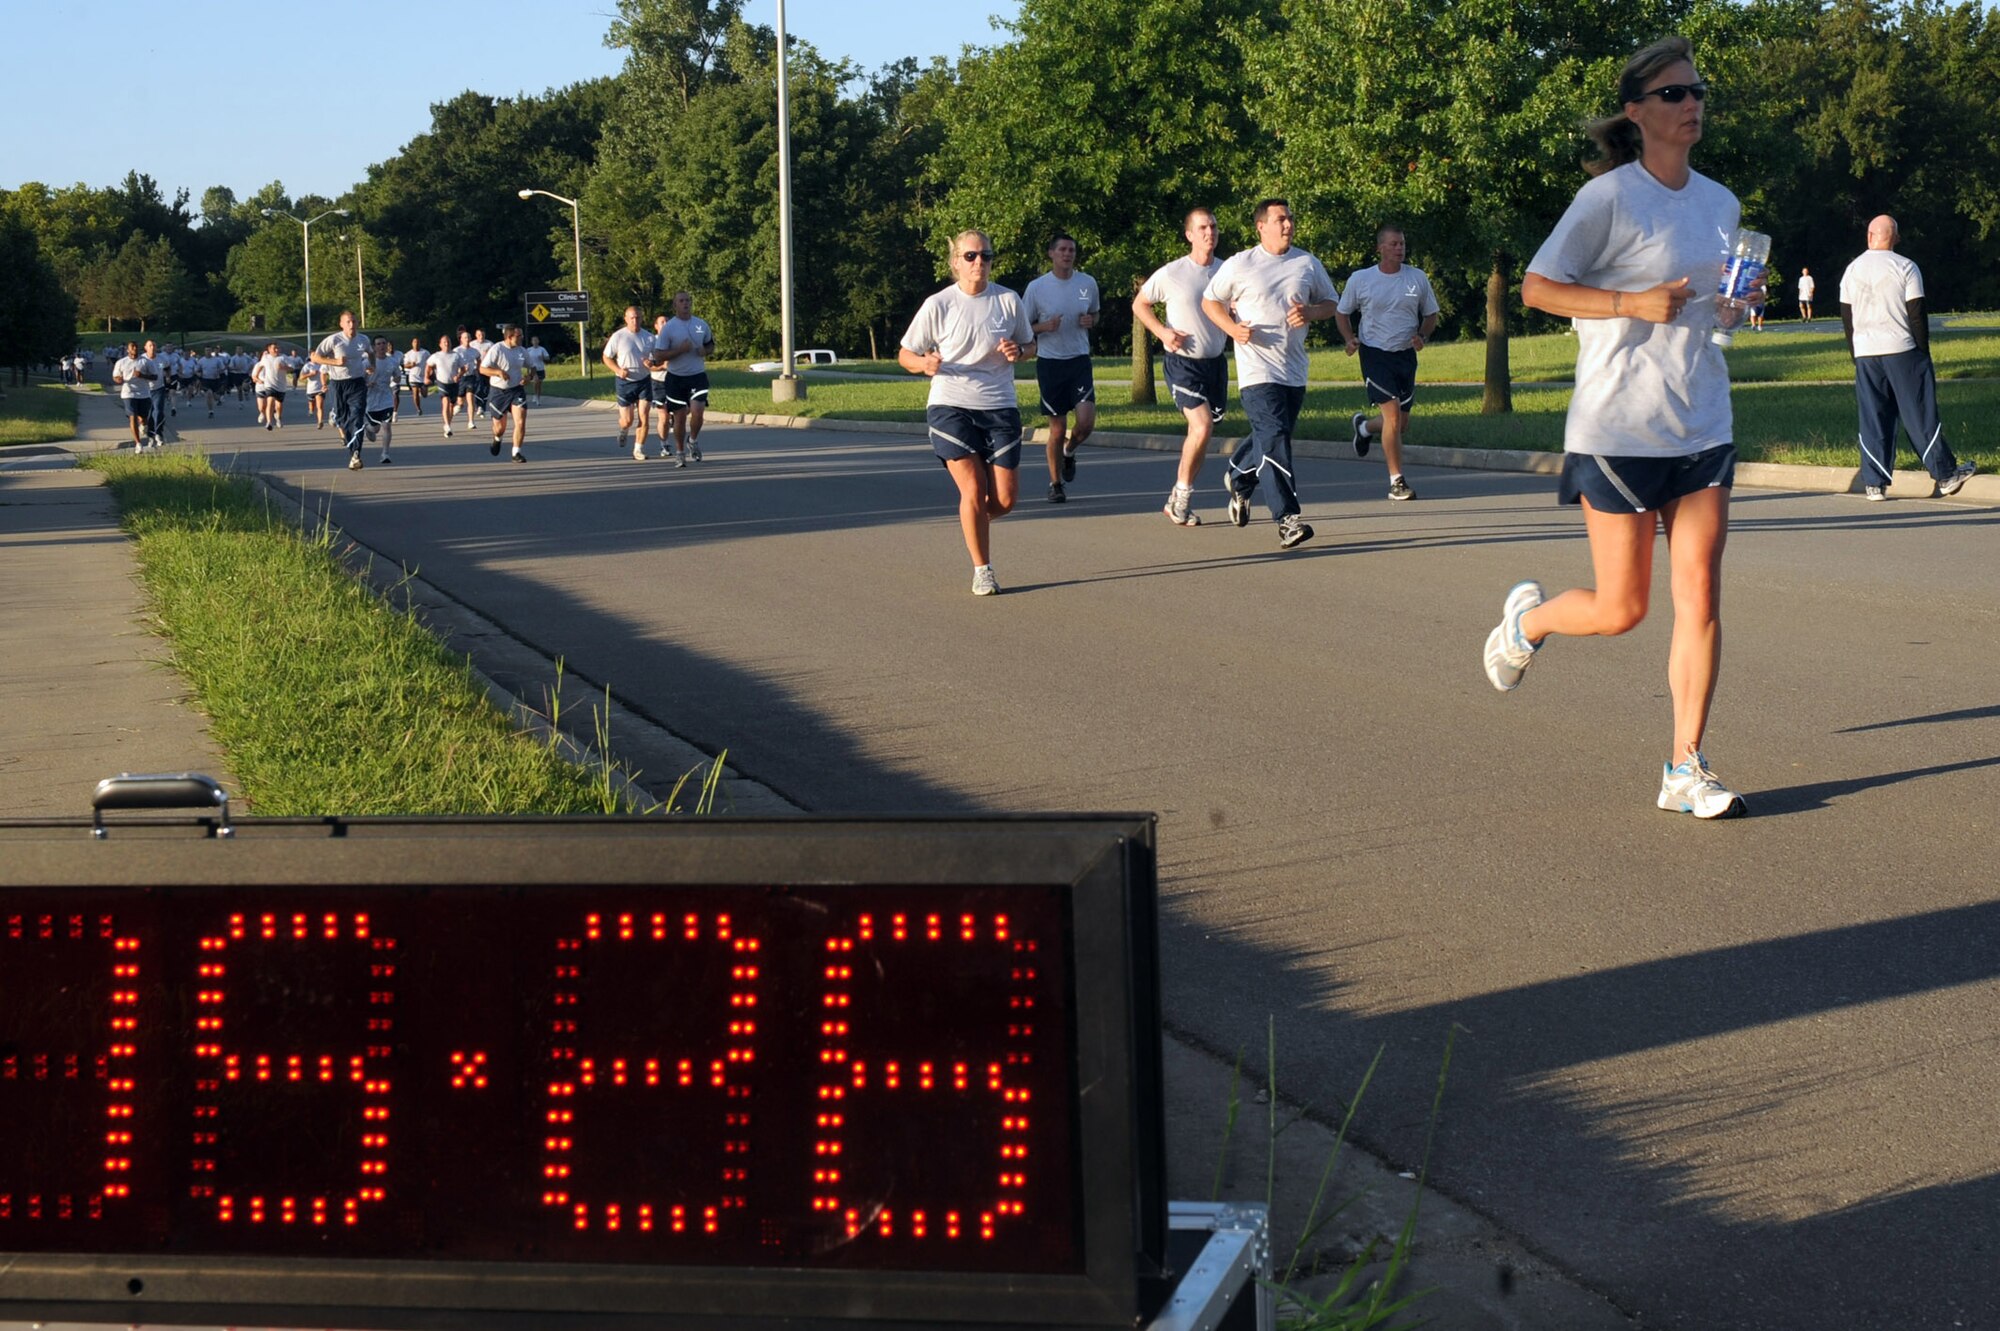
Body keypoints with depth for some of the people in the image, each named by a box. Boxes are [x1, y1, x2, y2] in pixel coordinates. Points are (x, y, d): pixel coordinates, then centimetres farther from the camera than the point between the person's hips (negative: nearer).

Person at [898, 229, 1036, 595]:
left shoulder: (1008, 300, 2)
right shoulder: (938, 305, -4)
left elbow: (1030, 345, 16)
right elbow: (905, 354, 2)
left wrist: (1018, 351, -8)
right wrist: (924, 364, -20)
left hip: (1000, 407, 2)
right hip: (950, 406, -2)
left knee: (1004, 501, -1)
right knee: (974, 490, -12)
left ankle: (972, 520, 34)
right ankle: (982, 571, 5)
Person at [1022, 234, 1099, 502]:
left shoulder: (1088, 283, 4)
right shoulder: (1037, 287, -4)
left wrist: (1090, 321, -3)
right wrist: (1044, 327, -16)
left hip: (1079, 360, 2)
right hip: (1049, 362, -2)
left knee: (1086, 421, -14)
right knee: (1057, 428, 1)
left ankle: (1069, 451, 19)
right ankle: (1055, 484, 17)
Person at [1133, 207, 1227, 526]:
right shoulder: (1172, 274, -9)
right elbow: (1139, 304, 5)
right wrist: (1162, 332, -10)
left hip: (1216, 362, 5)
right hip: (1183, 361, -5)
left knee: (1200, 433, 9)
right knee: (1202, 426, -19)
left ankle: (1178, 501, 22)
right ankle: (1183, 491, -1)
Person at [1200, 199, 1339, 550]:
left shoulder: (1308, 264, 8)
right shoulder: (1239, 265, 0)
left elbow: (1332, 302, 17)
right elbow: (1210, 301, 9)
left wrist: (1310, 312, -6)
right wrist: (1232, 328, -9)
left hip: (1294, 371, 5)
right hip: (1257, 370, -5)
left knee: (1271, 437, 16)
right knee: (1274, 439, -16)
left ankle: (1238, 481, 45)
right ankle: (1287, 519, -20)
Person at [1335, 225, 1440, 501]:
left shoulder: (1418, 278, 4)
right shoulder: (1360, 279, -3)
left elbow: (1431, 315, 14)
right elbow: (1341, 312, 9)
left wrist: (1422, 336, -6)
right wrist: (1349, 339, -9)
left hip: (1406, 355, 4)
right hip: (1374, 354, -4)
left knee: (1402, 425, 8)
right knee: (1393, 414, -17)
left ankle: (1363, 426, 41)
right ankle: (1396, 481, -11)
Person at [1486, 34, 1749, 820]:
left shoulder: (1721, 204, 10)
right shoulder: (1609, 198, -10)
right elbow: (1536, 288, -10)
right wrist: (1635, 303, -20)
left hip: (1702, 425, 6)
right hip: (1617, 427, -5)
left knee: (1700, 599, -2)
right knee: (1620, 609, 1)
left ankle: (1685, 770, 4)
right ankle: (1528, 619, 33)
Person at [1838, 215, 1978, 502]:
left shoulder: (1852, 270, 7)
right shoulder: (1905, 267, -5)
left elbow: (1847, 319, 10)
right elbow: (1917, 315, -6)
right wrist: (1924, 354, 2)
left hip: (1865, 353, 3)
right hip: (1902, 350, -3)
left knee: (1873, 420, 5)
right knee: (1920, 415, 2)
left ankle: (1875, 483, 3)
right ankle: (1946, 475, 7)